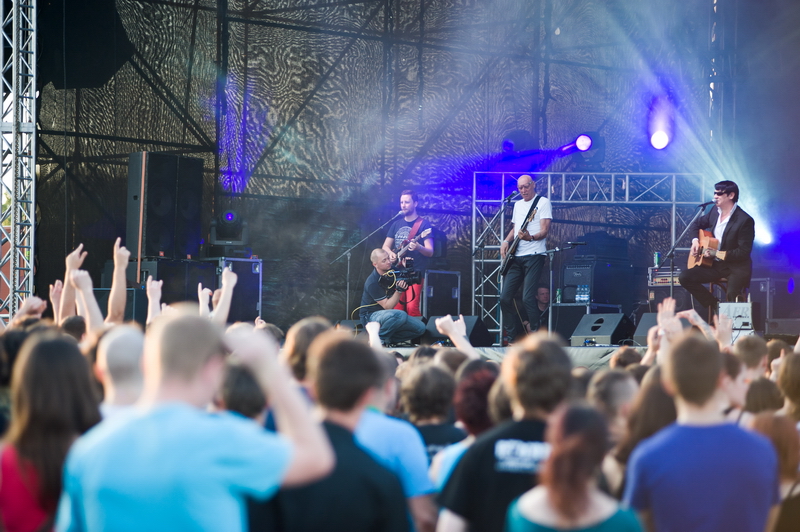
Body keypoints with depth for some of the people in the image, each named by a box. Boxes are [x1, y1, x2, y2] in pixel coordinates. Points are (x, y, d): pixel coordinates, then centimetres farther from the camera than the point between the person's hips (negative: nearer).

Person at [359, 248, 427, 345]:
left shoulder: (391, 271, -4)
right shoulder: (372, 283, -25)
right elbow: (387, 306, -23)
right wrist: (399, 290, -34)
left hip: (387, 314, 8)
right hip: (371, 316, -8)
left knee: (420, 327, -6)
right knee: (401, 315, -37)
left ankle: (388, 339, -1)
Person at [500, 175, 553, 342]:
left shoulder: (543, 202, -2)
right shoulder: (518, 205, 20)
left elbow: (544, 231, -11)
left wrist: (530, 237, -30)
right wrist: (506, 241, 9)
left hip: (534, 255, -7)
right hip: (516, 257, 7)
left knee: (527, 298, -17)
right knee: (505, 297, 1)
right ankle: (514, 337, 11)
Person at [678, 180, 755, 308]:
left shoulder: (745, 220, -17)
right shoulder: (715, 212, 5)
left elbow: (744, 252, -19)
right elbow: (696, 224, 22)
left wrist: (716, 253, -24)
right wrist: (695, 240, 1)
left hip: (736, 268, -7)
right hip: (715, 265, 7)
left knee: (732, 297, -32)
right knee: (685, 277, -11)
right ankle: (715, 306, 1)